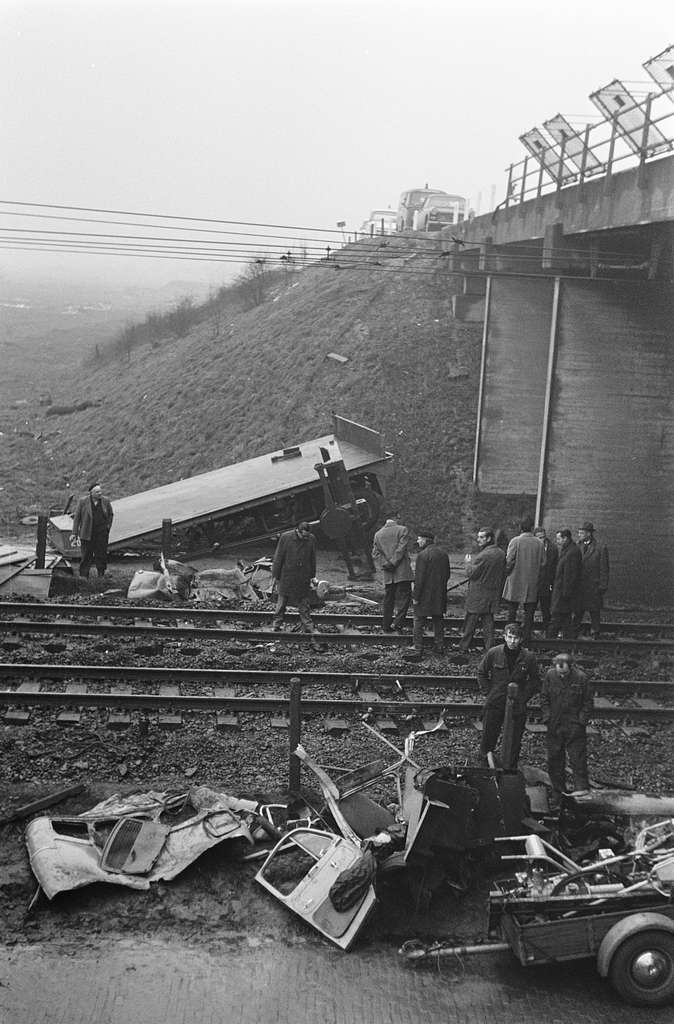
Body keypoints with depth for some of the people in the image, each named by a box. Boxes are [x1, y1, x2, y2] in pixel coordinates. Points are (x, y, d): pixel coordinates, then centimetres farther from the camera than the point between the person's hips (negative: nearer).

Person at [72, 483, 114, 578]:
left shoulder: (105, 501, -1)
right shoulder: (83, 501, -7)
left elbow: (110, 514, 16)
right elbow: (77, 517, -2)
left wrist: (108, 526, 10)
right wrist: (75, 533, -2)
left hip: (102, 534, 2)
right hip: (87, 534, -2)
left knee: (101, 555, 7)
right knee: (86, 556, 2)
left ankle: (101, 575, 21)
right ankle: (84, 577, 11)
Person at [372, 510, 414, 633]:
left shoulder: (378, 534, 12)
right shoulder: (402, 530, -4)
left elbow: (375, 553, 4)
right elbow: (401, 549, -13)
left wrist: (386, 564, -4)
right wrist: (394, 562, -10)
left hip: (388, 574, 5)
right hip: (402, 572, -5)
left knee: (388, 599, 11)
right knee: (404, 597, -1)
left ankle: (386, 626, 13)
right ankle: (397, 623, -11)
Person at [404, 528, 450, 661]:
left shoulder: (423, 555, -17)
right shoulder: (444, 554, 6)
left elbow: (419, 578, -18)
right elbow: (447, 575, 13)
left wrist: (415, 596, -13)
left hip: (424, 595, -7)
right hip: (439, 595, 7)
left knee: (419, 622, -2)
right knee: (438, 620, 18)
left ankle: (418, 650, -5)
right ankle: (439, 646, 26)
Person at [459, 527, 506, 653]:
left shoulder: (483, 555, -21)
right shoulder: (502, 554, 3)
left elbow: (471, 573, -17)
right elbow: (503, 574, 11)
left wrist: (468, 562, 1)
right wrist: (499, 592, 18)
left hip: (477, 596, -7)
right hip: (493, 594, 7)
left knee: (470, 623, 4)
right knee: (488, 622, 12)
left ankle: (463, 648, 12)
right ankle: (489, 648, 13)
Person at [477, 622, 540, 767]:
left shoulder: (528, 657, -8)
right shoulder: (494, 653, -8)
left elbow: (535, 680, 6)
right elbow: (481, 673, 7)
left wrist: (524, 696, -3)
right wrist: (488, 692, 1)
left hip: (517, 706, 0)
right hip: (494, 704, 0)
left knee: (514, 741, 7)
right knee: (488, 735, 10)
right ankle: (483, 762, 32)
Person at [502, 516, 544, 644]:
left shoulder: (515, 541, -11)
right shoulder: (539, 543, -3)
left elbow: (509, 561, -12)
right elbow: (542, 563, 2)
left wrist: (507, 573, 5)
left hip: (515, 582, -2)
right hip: (532, 583, 2)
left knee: (512, 611, 8)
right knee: (529, 612, 9)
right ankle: (527, 636, 10)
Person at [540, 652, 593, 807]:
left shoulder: (581, 678, -10)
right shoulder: (550, 675, -3)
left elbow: (588, 703, -1)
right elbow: (544, 698, 7)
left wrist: (581, 721, -7)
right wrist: (547, 718, -1)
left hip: (575, 727, -3)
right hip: (554, 726, 3)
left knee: (578, 761, -2)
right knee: (554, 761, 9)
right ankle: (557, 793, 21)